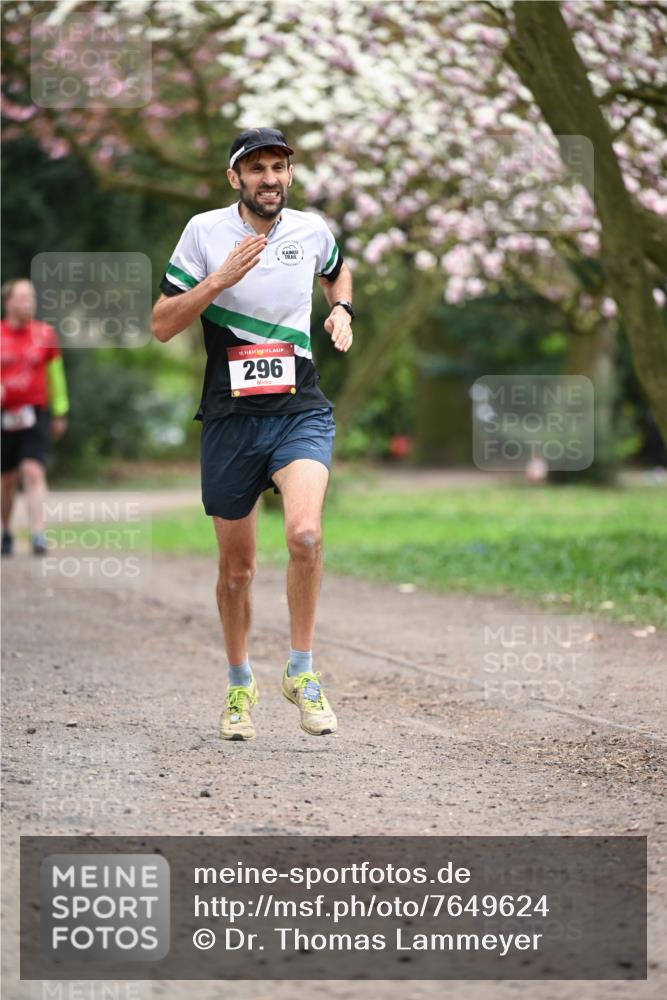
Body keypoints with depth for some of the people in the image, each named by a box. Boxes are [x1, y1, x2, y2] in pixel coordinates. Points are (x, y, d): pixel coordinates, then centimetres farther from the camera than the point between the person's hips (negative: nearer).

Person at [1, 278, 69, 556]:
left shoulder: (45, 334, 4)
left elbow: (55, 373, 15)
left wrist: (60, 412, 19)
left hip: (35, 415, -1)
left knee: (33, 472, -16)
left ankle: (38, 534, -21)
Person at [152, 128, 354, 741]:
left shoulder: (312, 231, 5)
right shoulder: (204, 232, -2)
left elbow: (337, 273, 30)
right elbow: (162, 326, -5)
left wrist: (342, 311, 9)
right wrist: (219, 280, -17)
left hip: (301, 413, 0)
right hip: (229, 419, 0)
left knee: (305, 534, -25)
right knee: (236, 567, 8)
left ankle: (301, 673, -7)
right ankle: (240, 685, 32)